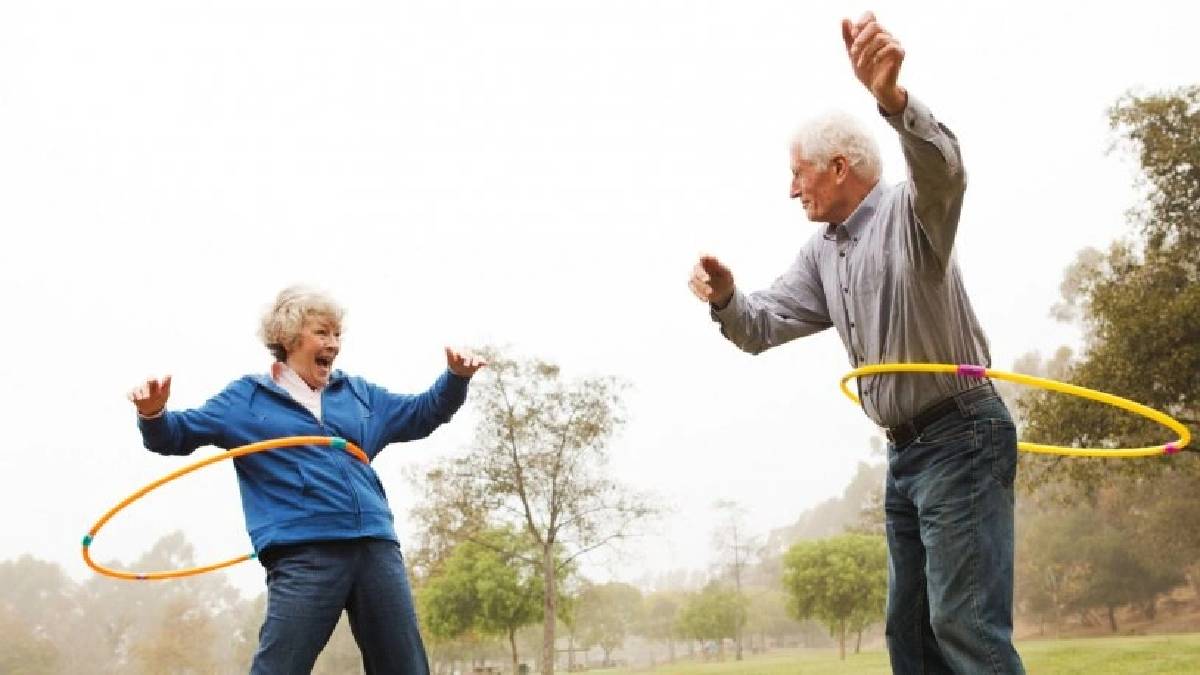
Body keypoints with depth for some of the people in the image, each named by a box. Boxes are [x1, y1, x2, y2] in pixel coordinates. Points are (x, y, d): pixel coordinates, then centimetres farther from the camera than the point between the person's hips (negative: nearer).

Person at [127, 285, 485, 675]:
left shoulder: (358, 394, 22)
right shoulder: (247, 398, 11)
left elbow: (422, 414, 30)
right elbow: (178, 435, 9)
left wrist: (456, 377, 13)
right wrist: (153, 414, -14)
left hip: (376, 547, 5)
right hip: (303, 555, -4)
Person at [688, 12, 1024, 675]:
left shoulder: (907, 211, -12)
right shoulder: (820, 253, 13)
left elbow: (943, 172, -35)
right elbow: (763, 326, 9)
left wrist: (893, 98, -56)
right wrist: (725, 298, -15)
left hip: (960, 438, -9)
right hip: (904, 451, 9)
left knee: (964, 621, -13)